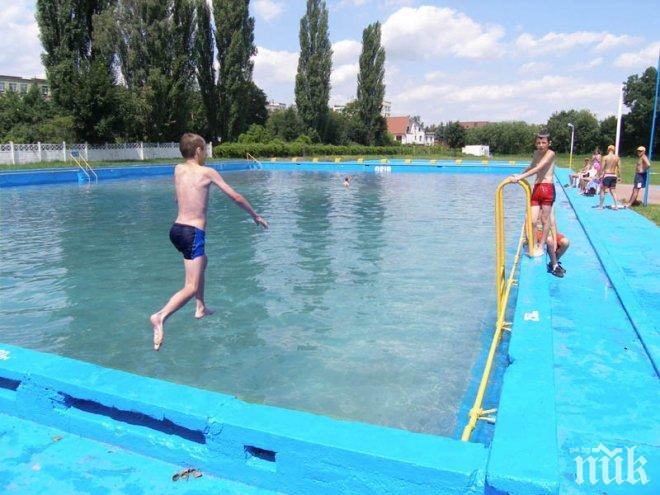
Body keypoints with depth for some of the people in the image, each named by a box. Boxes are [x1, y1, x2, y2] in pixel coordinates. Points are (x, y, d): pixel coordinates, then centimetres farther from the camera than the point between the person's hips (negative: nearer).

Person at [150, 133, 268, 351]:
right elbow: (235, 197, 0)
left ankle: (201, 308, 38)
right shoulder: (207, 172, -5)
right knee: (192, 287, -10)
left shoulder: (178, 170, 9)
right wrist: (255, 216, 10)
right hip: (193, 233, -8)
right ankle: (161, 316, -32)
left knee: (201, 262, 33)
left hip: (176, 229, 8)